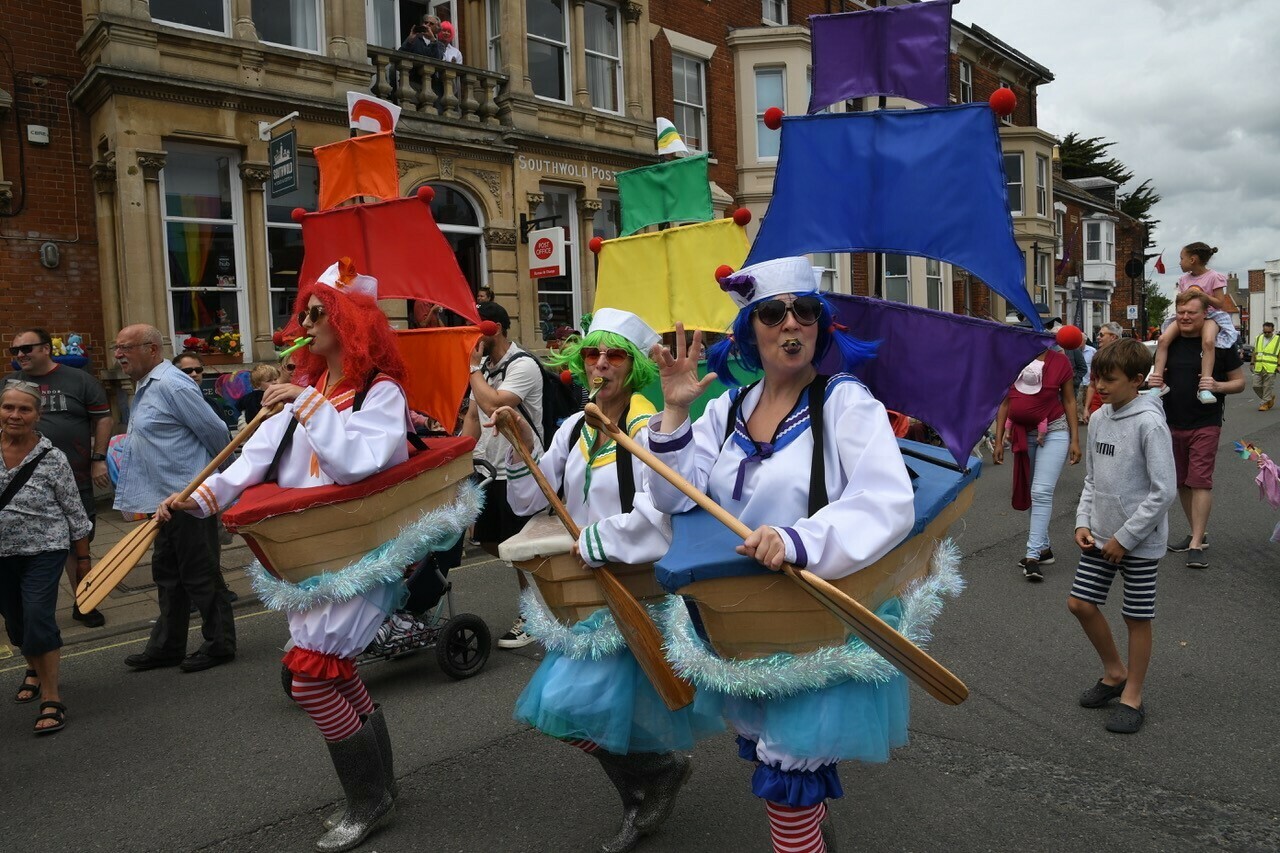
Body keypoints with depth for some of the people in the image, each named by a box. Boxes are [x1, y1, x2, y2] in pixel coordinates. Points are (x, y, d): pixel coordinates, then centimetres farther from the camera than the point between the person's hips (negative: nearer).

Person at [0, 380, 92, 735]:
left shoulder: (52, 459, -13)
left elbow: (75, 513, -7)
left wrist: (83, 559, -4)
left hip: (43, 551, -4)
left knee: (38, 619, -12)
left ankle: (52, 698, 0)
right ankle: (35, 669, 46)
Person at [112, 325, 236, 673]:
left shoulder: (171, 385, -18)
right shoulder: (146, 388, 14)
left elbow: (217, 432, -16)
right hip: (166, 500, 10)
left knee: (200, 575, 1)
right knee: (168, 575, 17)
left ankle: (219, 644, 14)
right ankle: (167, 646, 28)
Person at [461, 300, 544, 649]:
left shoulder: (522, 365, -17)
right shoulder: (485, 366, 10)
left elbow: (493, 405, -30)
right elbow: (474, 414, 14)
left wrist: (474, 368, -17)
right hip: (489, 468, 9)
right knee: (489, 540, 16)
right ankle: (533, 585, 33)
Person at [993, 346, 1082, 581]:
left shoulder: (1060, 361, -5)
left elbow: (1069, 400, 1)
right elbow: (1005, 401, 4)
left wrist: (1075, 440, -2)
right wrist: (999, 441, 3)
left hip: (1054, 432, -3)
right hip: (1023, 434, 4)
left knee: (1042, 492, -12)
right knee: (1032, 493, 11)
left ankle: (1033, 554, -11)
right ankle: (1044, 548, 24)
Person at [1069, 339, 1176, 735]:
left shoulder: (1150, 423, -18)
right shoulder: (1098, 419, 4)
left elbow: (1164, 491, -19)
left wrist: (1125, 538, -16)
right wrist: (1083, 521, 2)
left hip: (1139, 541, -7)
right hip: (1100, 536, 7)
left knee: (1137, 617, 7)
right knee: (1080, 603, 10)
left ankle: (1132, 695, 23)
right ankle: (1114, 672, 32)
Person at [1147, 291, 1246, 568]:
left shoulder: (1220, 343, -5)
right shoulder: (1169, 343, 6)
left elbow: (1239, 382, 0)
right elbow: (1157, 377, 18)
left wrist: (1218, 386, -21)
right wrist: (1153, 381, -6)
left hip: (1205, 425, -5)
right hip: (1173, 423, 5)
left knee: (1200, 480, -9)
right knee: (1182, 482, 12)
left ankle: (1196, 545, -6)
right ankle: (1197, 533, 27)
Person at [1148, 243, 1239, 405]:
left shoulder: (1214, 276, -2)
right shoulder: (1184, 279, 14)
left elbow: (1220, 304, -5)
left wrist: (1203, 295, -17)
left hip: (1210, 315, -5)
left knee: (1208, 341, -38)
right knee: (1163, 338, -24)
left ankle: (1204, 388, -40)